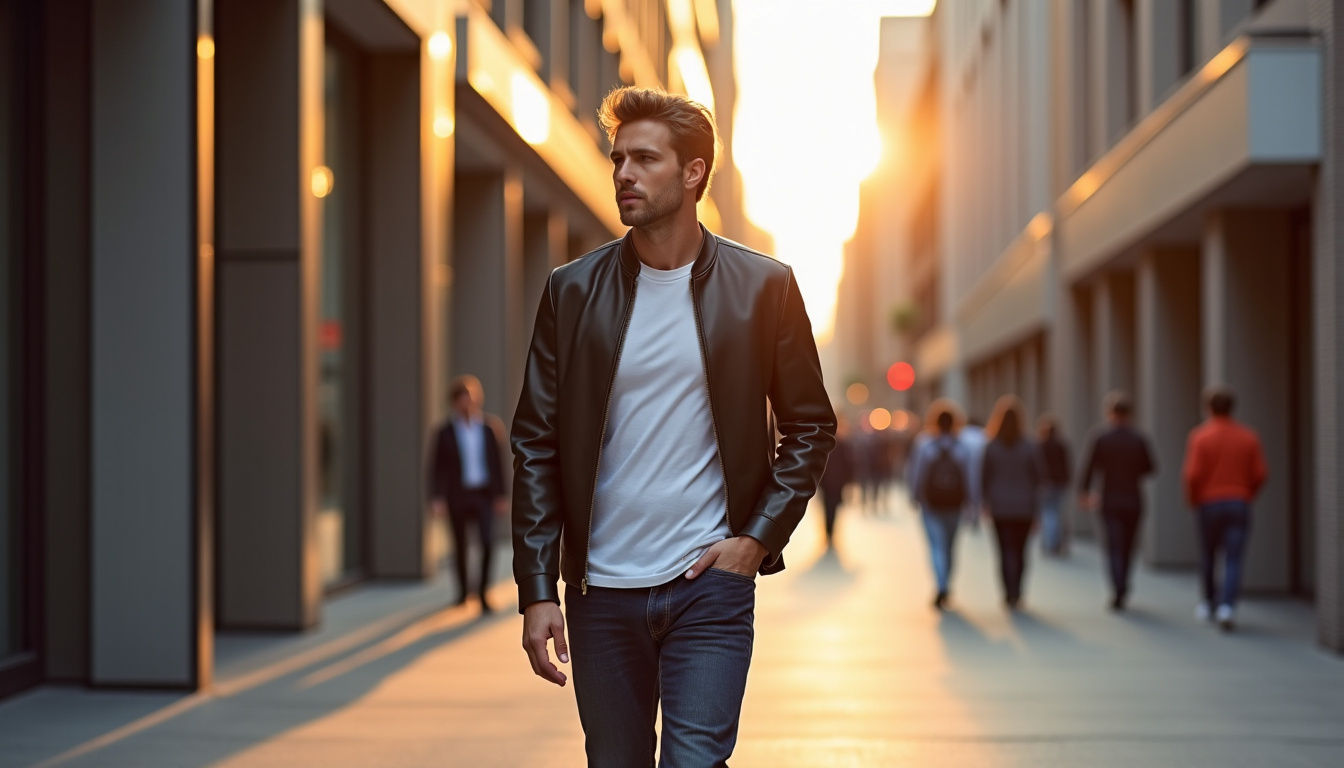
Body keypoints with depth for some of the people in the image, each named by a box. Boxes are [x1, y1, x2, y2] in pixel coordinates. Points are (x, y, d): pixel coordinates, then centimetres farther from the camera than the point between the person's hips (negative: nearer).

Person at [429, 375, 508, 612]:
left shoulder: (488, 429, 4)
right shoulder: (446, 433, -1)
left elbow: (497, 464, 7)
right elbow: (437, 468, -3)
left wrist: (501, 495, 4)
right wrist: (438, 499, -10)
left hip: (483, 494, 0)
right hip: (458, 495, 0)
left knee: (487, 541, -15)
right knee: (460, 546, 10)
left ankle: (483, 592, -5)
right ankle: (463, 590, 30)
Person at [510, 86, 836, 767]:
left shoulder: (763, 287, 0)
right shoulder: (573, 291, 3)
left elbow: (810, 425, 7)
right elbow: (536, 445, 3)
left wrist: (760, 538, -5)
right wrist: (537, 591, -3)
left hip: (711, 583, -2)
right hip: (601, 590, 2)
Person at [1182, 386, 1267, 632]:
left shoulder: (1199, 436, -7)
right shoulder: (1248, 437, 1)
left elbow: (1192, 474, -13)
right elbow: (1260, 473, 0)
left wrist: (1192, 499, 4)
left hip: (1209, 503, -1)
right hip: (1239, 505, 1)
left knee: (1208, 556, 18)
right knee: (1233, 560, -4)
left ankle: (1209, 603, 32)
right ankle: (1227, 606, -21)